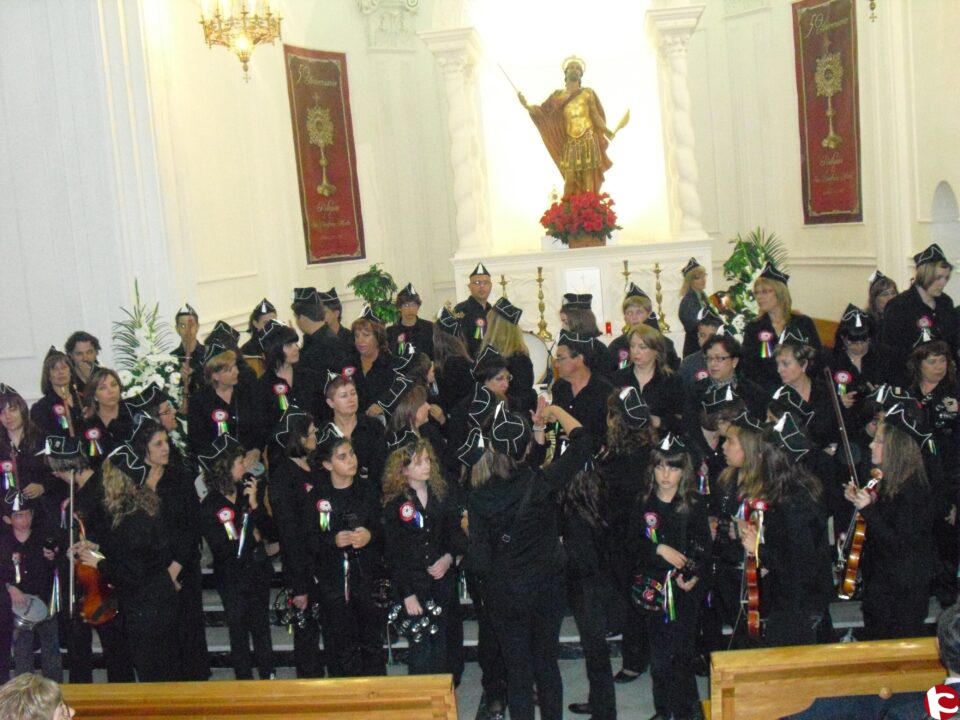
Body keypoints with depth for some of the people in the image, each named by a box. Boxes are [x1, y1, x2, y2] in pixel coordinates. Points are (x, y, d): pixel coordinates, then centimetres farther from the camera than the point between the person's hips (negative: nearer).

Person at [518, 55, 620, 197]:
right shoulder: (558, 95, 12)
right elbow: (542, 111, 5)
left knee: (589, 180, -6)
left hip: (588, 141, -2)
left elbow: (596, 116, 3)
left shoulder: (588, 93, 7)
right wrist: (526, 105, -11)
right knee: (570, 180, -3)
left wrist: (608, 132, -8)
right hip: (570, 144, 2)